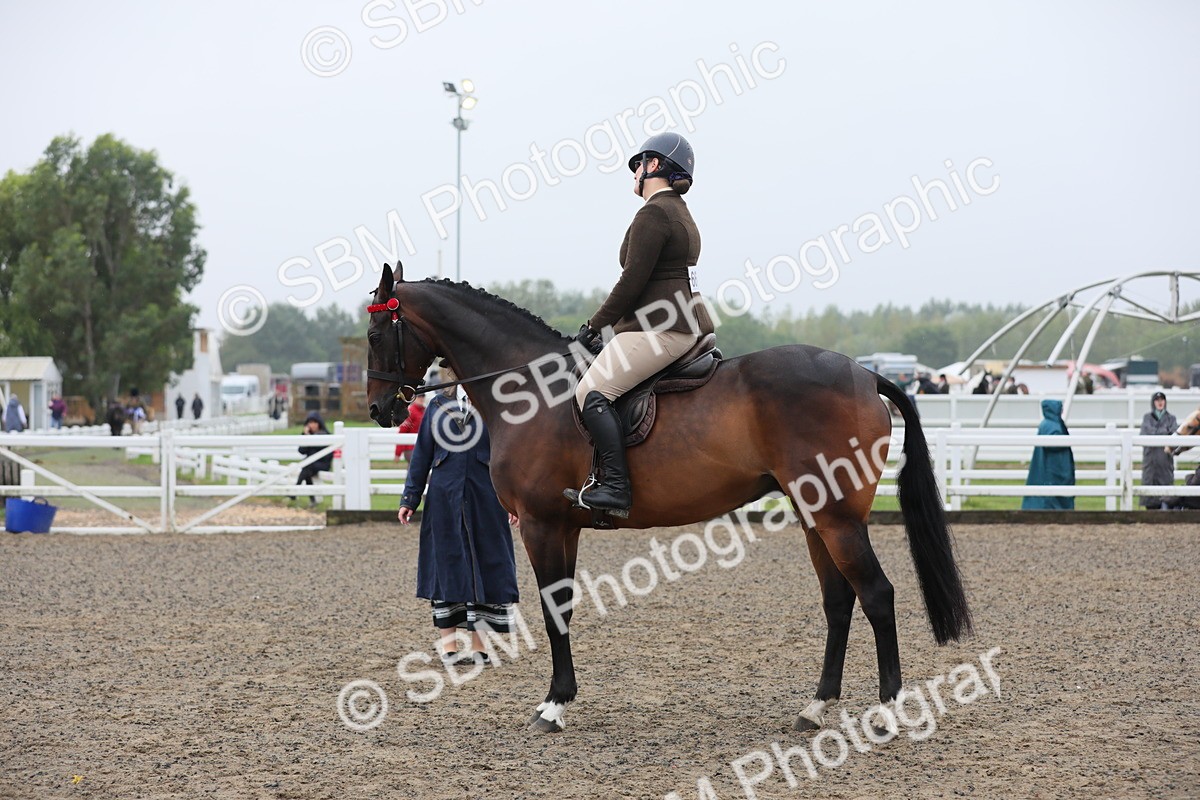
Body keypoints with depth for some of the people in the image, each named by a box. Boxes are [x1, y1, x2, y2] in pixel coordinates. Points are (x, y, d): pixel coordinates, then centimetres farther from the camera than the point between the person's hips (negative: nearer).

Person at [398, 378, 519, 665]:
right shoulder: (437, 406, 6)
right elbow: (421, 455, 8)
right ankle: (448, 646, 10)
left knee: (484, 566, 3)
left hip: (485, 500, -1)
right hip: (444, 499, 1)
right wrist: (410, 499, 4)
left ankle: (479, 646, 11)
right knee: (445, 566, 3)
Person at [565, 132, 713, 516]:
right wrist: (608, 326, 21)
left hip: (660, 328, -11)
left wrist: (594, 326, -6)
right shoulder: (681, 214, 22)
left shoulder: (653, 214, -11)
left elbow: (632, 282, -16)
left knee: (592, 392, -16)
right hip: (689, 326, 11)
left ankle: (616, 486, -26)